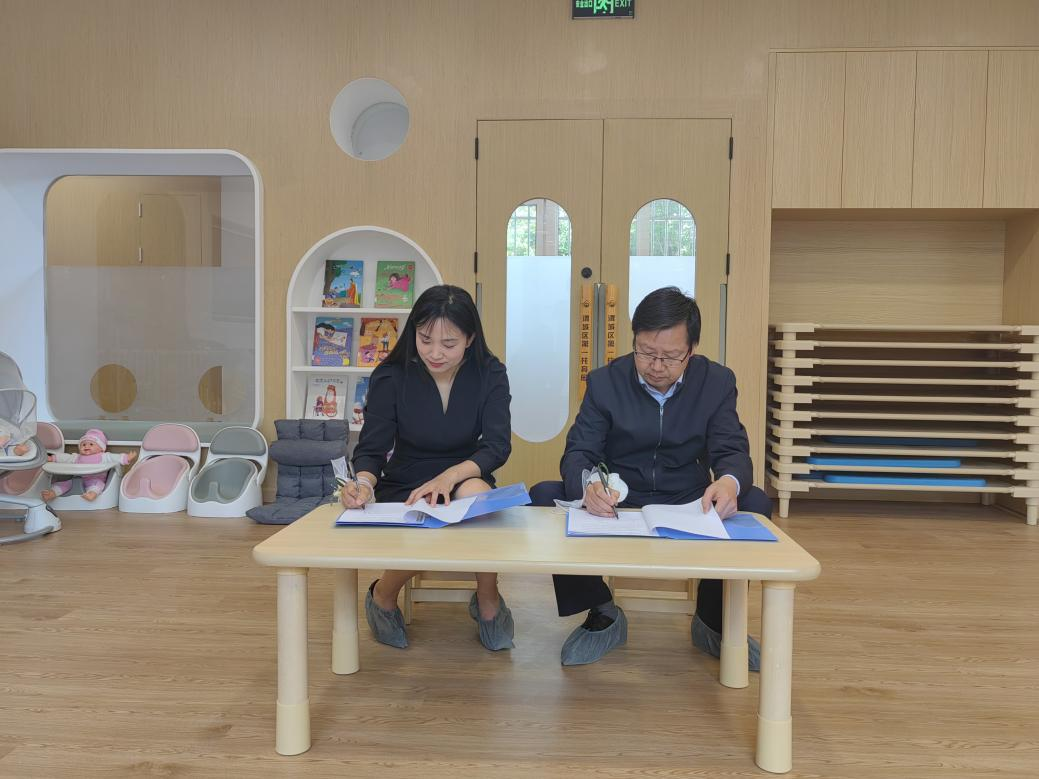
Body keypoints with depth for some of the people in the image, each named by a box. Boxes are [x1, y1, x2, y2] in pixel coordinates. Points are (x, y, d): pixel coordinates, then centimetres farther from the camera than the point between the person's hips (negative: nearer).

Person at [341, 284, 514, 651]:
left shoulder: (490, 374, -8)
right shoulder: (391, 376, -10)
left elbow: (497, 446, -15)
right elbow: (371, 449, -10)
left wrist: (451, 476, -34)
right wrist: (364, 482, -34)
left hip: (467, 480, 1)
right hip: (405, 487, 0)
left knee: (477, 491, -36)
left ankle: (488, 601, -11)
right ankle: (382, 597, 2)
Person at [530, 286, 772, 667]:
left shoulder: (717, 382, -1)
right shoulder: (605, 382, -4)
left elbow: (732, 451, -8)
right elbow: (578, 452, -10)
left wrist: (729, 481, -35)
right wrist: (587, 484, -36)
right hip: (614, 506, 0)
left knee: (755, 503, -27)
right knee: (543, 496, -25)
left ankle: (713, 621, -2)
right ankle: (602, 616, -6)